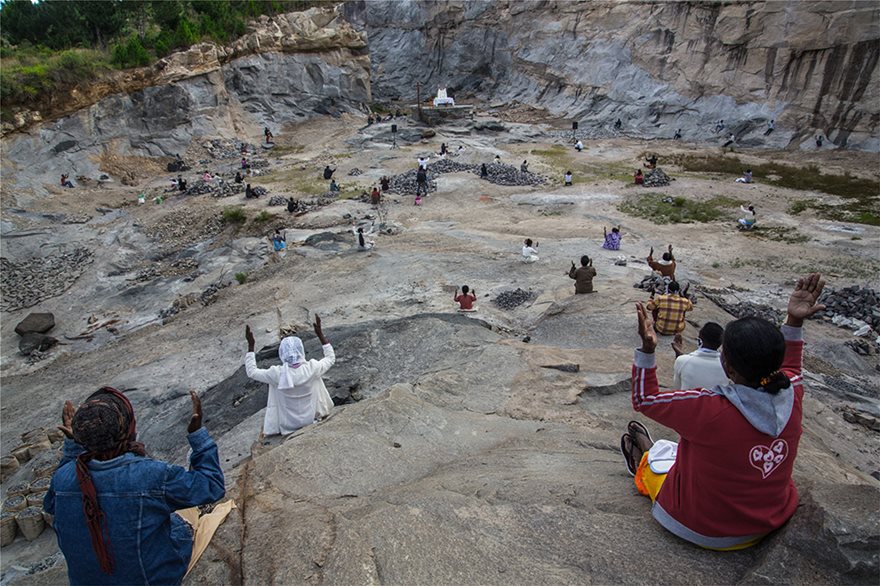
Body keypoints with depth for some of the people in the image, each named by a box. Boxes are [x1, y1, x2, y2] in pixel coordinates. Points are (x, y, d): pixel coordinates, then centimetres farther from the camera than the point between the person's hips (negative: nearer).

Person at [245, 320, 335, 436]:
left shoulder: (277, 374, -26)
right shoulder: (311, 369, -24)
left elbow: (251, 372, -9)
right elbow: (331, 358, -5)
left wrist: (251, 345, -9)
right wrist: (320, 335, -6)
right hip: (311, 419, 0)